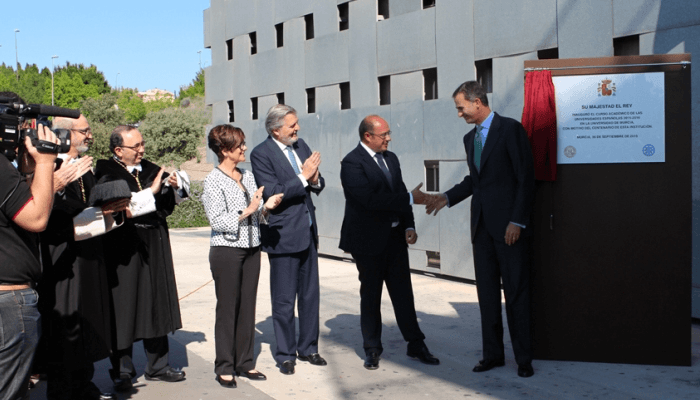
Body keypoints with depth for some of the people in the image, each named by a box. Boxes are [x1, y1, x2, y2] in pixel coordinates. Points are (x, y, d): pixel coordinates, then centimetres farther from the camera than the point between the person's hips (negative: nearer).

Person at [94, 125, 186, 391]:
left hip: (154, 248, 6)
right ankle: (122, 371, 14)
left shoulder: (152, 170, 11)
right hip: (123, 249, -5)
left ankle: (157, 366, 23)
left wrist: (170, 189, -7)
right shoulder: (106, 172, -6)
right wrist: (151, 192, -17)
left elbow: (165, 209, 11)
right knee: (124, 308, 1)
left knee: (156, 305, 11)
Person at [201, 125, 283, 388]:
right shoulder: (214, 181, -9)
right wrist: (247, 211, -19)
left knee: (248, 306, 10)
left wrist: (266, 208, -5)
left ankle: (245, 362, 21)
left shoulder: (248, 176, 10)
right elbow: (217, 221, -14)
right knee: (228, 308, 2)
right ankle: (224, 367, 14)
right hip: (227, 251, -6)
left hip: (251, 249, 6)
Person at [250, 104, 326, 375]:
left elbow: (317, 186, 14)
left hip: (307, 232, 7)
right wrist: (303, 178, -22)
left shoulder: (301, 146, 10)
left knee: (310, 294, 14)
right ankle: (285, 355, 18)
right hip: (283, 235, -7)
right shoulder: (261, 154, -12)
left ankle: (308, 348, 28)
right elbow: (272, 194, -20)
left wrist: (316, 180, -9)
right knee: (284, 300, 4)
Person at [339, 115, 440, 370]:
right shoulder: (352, 163, -14)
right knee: (370, 296, 7)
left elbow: (399, 194, 12)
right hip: (369, 241, -6)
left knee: (403, 292, 8)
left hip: (395, 237, 6)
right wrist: (411, 198, -23)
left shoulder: (391, 158, 11)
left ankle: (416, 345, 18)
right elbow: (370, 199, -25)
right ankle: (372, 349, 21)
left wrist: (409, 226, -1)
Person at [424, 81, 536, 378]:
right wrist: (447, 197, 11)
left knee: (516, 292, 0)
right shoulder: (470, 138, 15)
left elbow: (526, 178, -11)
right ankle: (493, 354, 20)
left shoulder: (510, 129, -7)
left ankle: (523, 358, 11)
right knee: (487, 292, 10)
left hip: (509, 226, -7)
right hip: (482, 225, 7)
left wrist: (517, 221, -16)